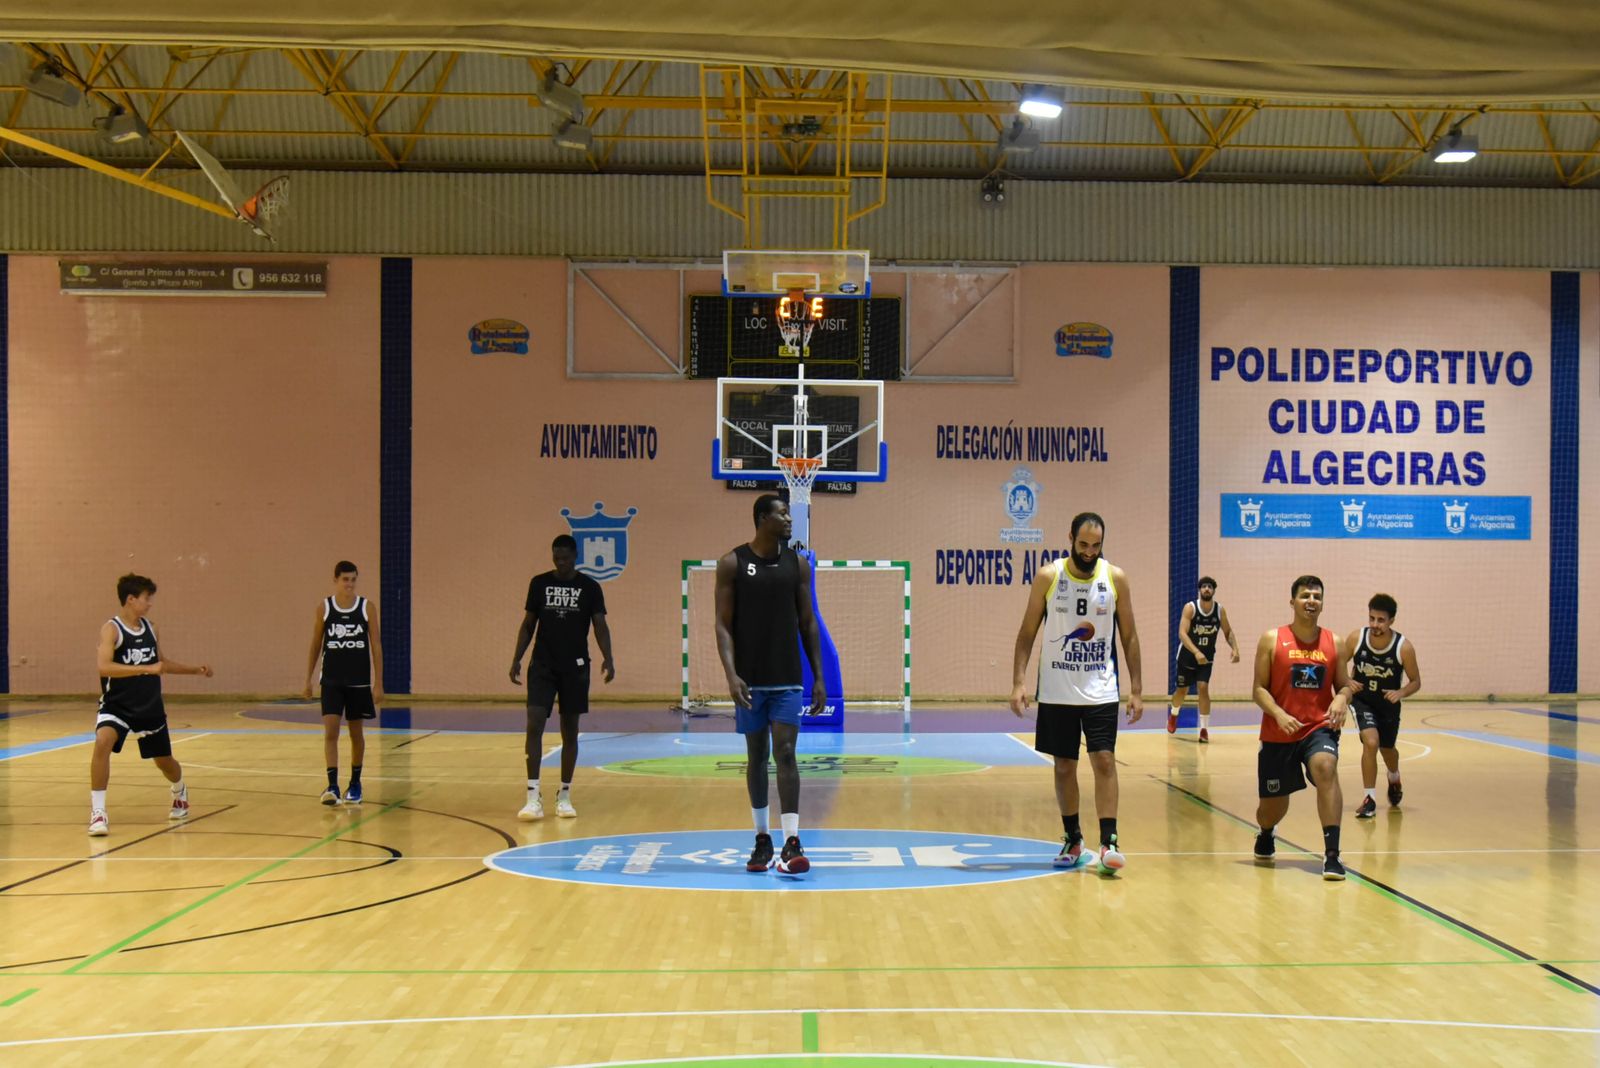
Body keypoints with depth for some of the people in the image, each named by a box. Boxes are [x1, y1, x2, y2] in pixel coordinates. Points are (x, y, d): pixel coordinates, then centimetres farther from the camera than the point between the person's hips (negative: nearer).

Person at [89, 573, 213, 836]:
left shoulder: (149, 627, 4)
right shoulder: (111, 629, -14)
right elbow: (103, 666, -30)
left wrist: (194, 670, 12)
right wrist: (146, 669, -35)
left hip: (150, 707, 5)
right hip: (117, 705, -5)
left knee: (163, 760, 14)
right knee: (103, 742, -31)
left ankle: (180, 792, 48)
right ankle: (98, 811, -21)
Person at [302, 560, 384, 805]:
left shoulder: (367, 608, -2)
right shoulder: (323, 608, -1)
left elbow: (376, 646, -1)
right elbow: (315, 645, 7)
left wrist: (378, 682, -6)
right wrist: (308, 680, 4)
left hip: (359, 682, 0)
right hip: (331, 681, 0)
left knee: (357, 734, 9)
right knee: (330, 732, -11)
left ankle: (355, 784, 23)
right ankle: (332, 786, -12)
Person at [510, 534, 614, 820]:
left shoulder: (589, 587, -1)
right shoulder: (539, 583, 3)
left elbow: (600, 625, -2)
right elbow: (528, 624, 9)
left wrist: (607, 658, -16)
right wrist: (517, 659, 1)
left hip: (575, 667, 0)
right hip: (542, 665, 0)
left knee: (570, 730, 6)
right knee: (534, 725, -12)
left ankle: (564, 795, 16)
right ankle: (534, 796, -12)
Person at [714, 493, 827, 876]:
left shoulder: (798, 564, 4)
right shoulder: (732, 564, -3)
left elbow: (808, 623, 8)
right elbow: (723, 624, -5)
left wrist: (819, 678, 4)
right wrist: (731, 675, -17)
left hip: (788, 679, 1)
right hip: (750, 680, -1)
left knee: (785, 754, -8)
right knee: (756, 756, 8)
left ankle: (791, 844, -10)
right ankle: (762, 840, 20)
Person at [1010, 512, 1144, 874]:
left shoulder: (1115, 578, -2)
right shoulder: (1048, 577, -6)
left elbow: (1129, 636, 4)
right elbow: (1027, 633, -1)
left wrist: (1136, 688, 0)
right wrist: (1018, 682, -11)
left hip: (1101, 691, 0)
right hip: (1057, 691, 0)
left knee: (1104, 761, -8)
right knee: (1064, 766, 7)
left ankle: (1109, 843, -5)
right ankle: (1073, 841, 20)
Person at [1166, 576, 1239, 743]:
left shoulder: (1220, 610, -9)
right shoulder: (1190, 608, -19)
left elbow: (1228, 632, 4)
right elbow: (1182, 633, -27)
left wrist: (1235, 648, -15)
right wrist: (1196, 652, -40)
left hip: (1206, 657, 1)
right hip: (1188, 655, -1)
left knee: (1203, 688, -14)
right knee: (1182, 689, 12)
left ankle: (1205, 729, -6)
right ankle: (1173, 714, 43)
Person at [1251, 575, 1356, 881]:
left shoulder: (1333, 643, 3)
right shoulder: (1272, 640, -3)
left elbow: (1344, 685, 9)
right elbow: (1260, 689, -4)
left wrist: (1342, 699, -15)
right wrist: (1279, 714, -22)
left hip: (1319, 727, 0)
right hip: (1278, 733, 0)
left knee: (1326, 768, -33)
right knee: (1273, 805, 9)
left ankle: (1332, 854, -31)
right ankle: (1266, 834, 49)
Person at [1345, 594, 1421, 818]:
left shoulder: (1404, 647, -22)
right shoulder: (1356, 638, -20)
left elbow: (1416, 681, -10)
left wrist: (1401, 693, -30)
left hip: (1388, 704, 1)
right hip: (1361, 700, -1)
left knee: (1387, 748, 20)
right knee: (1371, 742, -23)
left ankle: (1394, 780, 56)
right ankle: (1370, 799, -10)